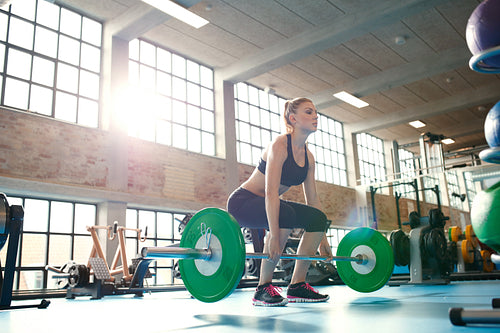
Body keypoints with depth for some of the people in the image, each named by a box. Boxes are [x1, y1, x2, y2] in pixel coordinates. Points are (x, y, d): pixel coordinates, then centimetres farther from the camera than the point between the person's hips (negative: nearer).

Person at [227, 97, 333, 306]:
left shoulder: (308, 157, 5)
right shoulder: (280, 145, -20)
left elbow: (313, 199, 7)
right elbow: (271, 192, -30)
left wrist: (322, 238, 4)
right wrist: (274, 236, -37)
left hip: (265, 205, 8)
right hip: (242, 201, -8)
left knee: (318, 219, -8)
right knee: (285, 215, -35)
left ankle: (297, 286, 0)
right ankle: (263, 288, -22)